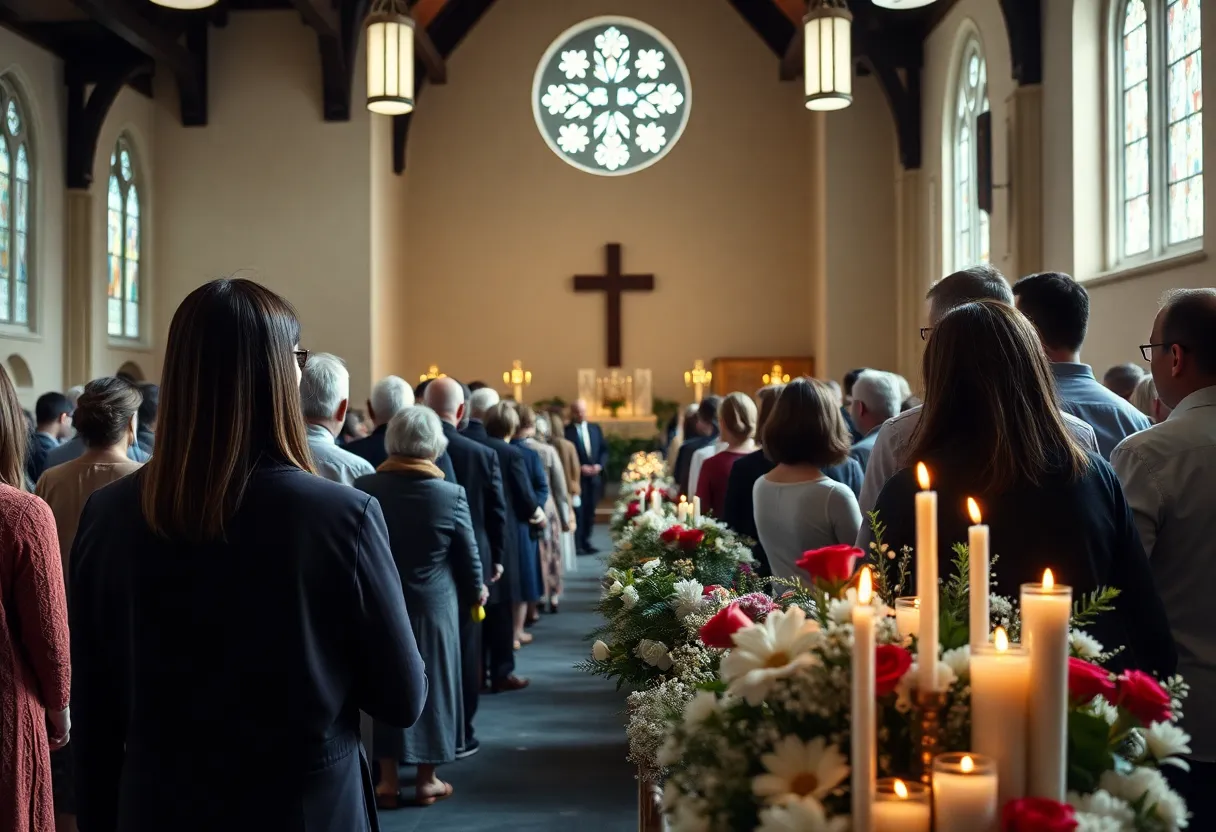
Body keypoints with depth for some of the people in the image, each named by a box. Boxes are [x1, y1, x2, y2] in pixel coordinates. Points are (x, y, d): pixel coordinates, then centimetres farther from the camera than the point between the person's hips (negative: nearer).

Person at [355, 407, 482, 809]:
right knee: (430, 684, 11)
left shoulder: (363, 488, -10)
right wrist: (475, 592, 14)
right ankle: (427, 779, 20)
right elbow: (469, 555, -5)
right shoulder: (451, 494, -15)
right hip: (433, 606, -2)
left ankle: (388, 779, 18)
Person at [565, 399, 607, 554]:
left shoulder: (595, 428, 12)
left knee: (590, 511, 9)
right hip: (576, 477, -5)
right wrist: (579, 468, -17)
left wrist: (600, 465, -5)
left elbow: (604, 449, 12)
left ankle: (586, 542, 17)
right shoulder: (566, 431, -7)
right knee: (577, 510, -7)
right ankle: (576, 544, -2)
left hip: (594, 476, 5)